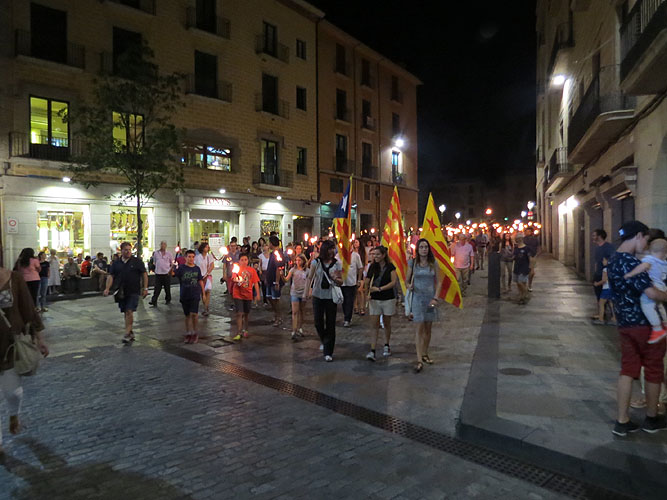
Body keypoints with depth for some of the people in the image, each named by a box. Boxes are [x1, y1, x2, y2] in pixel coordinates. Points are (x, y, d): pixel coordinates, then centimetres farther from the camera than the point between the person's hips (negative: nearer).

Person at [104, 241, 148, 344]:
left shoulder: (137, 261, -1)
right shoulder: (116, 263, 8)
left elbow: (144, 274, 1)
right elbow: (111, 276, 8)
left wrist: (145, 288, -5)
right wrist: (107, 288, -5)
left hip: (133, 292, -4)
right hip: (121, 292, 4)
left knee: (129, 311, -12)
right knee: (125, 313, 10)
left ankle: (127, 334, -9)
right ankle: (130, 332, 24)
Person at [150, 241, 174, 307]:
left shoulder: (169, 253, 3)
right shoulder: (156, 253, 7)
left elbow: (172, 263, 7)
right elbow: (154, 262, 17)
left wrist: (171, 270, -4)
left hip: (167, 273, -1)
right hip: (158, 273, 1)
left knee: (167, 288, 9)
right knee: (157, 288, -3)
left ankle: (168, 299, 24)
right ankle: (154, 301, -2)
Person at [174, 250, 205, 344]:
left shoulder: (197, 268, 5)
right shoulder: (181, 268, -1)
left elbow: (200, 281, 12)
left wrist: (203, 293, 12)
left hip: (195, 295, 0)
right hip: (184, 295, 0)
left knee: (193, 314, -13)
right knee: (187, 315, 11)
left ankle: (195, 333, 5)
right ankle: (188, 333, 25)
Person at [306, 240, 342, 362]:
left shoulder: (337, 263, -1)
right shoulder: (316, 262, -1)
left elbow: (341, 282, 3)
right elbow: (310, 278, 0)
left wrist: (335, 279, -19)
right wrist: (307, 291, -15)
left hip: (331, 297, -1)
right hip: (318, 295, 1)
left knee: (330, 324, 0)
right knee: (318, 323, 4)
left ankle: (328, 352, 8)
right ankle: (324, 342, 34)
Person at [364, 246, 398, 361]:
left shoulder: (390, 267, -3)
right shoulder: (372, 267, 4)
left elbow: (393, 282, -11)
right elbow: (367, 282, 7)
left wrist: (379, 289, -18)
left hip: (388, 299, -1)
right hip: (374, 299, 1)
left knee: (387, 323, 12)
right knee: (374, 325, -3)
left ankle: (386, 346, 31)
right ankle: (372, 351, -5)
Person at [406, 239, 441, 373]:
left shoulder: (433, 263, 3)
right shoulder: (413, 263, 0)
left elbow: (437, 283, 3)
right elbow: (407, 279, 7)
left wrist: (435, 298, -9)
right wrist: (409, 286, -16)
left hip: (430, 298, 2)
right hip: (418, 298, -2)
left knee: (428, 328, 11)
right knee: (420, 328, -7)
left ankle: (425, 354, 28)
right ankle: (419, 361, -7)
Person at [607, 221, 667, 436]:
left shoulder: (613, 261, 9)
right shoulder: (631, 262, -22)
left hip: (624, 323, 7)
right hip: (646, 323, -7)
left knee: (628, 369, 10)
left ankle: (622, 421, 12)